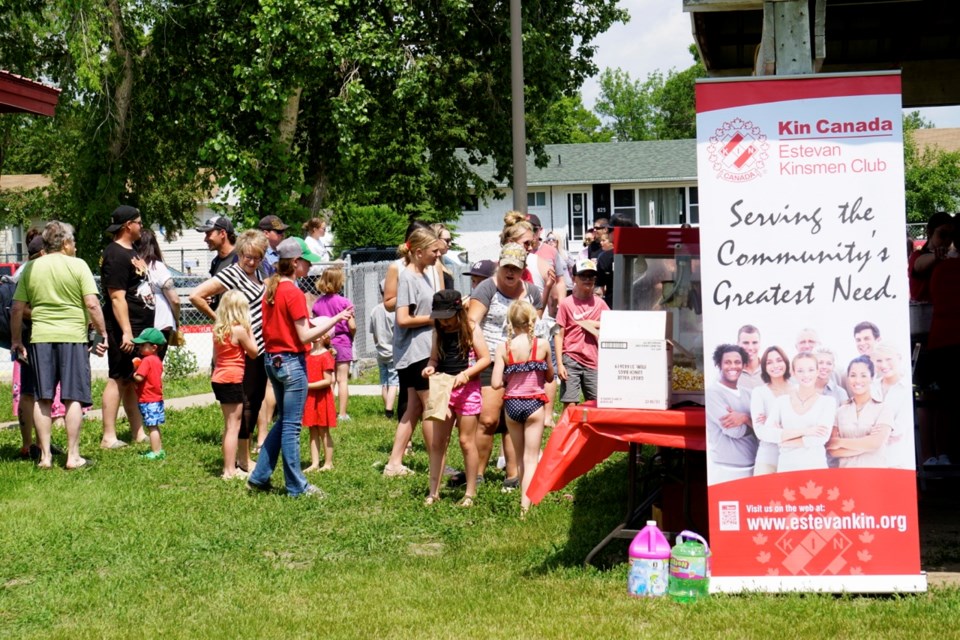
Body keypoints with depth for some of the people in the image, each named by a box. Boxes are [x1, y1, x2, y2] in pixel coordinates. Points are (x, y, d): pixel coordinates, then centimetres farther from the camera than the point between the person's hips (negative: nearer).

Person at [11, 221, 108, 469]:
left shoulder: (31, 268, 7)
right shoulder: (77, 265, -2)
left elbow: (16, 308, 6)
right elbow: (92, 304, -10)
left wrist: (16, 340, 15)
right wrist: (102, 334, -1)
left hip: (40, 338, 3)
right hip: (73, 337, -3)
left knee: (42, 399, 8)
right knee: (73, 398, 2)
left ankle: (45, 455, 10)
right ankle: (73, 456, 3)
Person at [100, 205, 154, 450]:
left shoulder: (131, 252, 17)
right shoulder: (115, 256, -15)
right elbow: (117, 297, -20)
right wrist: (126, 332, -25)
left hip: (140, 328, 10)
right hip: (125, 330, -10)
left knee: (133, 381, 13)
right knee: (118, 380, -6)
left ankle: (138, 432, 19)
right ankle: (109, 437, -3)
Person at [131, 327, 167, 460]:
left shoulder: (146, 361, -17)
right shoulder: (157, 360, 11)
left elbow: (139, 378, -24)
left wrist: (134, 372, -3)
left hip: (148, 400, -9)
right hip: (157, 398, 9)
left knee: (152, 427, -6)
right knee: (154, 427, 17)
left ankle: (156, 452, -5)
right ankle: (159, 450, 22)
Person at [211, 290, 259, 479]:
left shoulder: (218, 329, 8)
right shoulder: (239, 330, -14)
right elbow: (254, 353, -4)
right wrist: (250, 331, 3)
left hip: (218, 378, 8)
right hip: (232, 380, -8)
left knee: (229, 425, 18)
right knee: (233, 426, -3)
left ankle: (229, 467, 24)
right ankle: (230, 471, -3)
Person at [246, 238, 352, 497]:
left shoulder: (270, 288, 9)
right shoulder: (294, 293, -16)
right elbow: (304, 337, -18)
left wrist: (311, 324, 13)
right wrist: (336, 319, -18)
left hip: (272, 359, 8)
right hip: (292, 362, -8)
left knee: (283, 421, 19)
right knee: (292, 425, -2)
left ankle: (259, 476, 19)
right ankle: (296, 486, 6)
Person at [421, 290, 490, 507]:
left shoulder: (471, 329, -5)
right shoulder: (439, 332, 7)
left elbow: (485, 359, -7)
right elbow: (434, 357, 13)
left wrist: (466, 374, -20)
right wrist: (430, 367, -9)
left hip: (467, 388, -4)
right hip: (442, 388, 4)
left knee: (466, 441, 1)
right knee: (437, 442, 3)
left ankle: (470, 492, 10)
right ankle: (433, 491, 8)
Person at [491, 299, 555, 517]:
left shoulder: (503, 348, -7)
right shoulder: (542, 345, -7)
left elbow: (496, 383, -11)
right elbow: (549, 377, 6)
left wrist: (510, 379, 8)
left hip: (511, 405, 2)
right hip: (534, 404, -2)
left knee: (520, 457, 19)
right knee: (531, 458, 1)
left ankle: (524, 500, 26)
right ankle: (525, 506, -8)